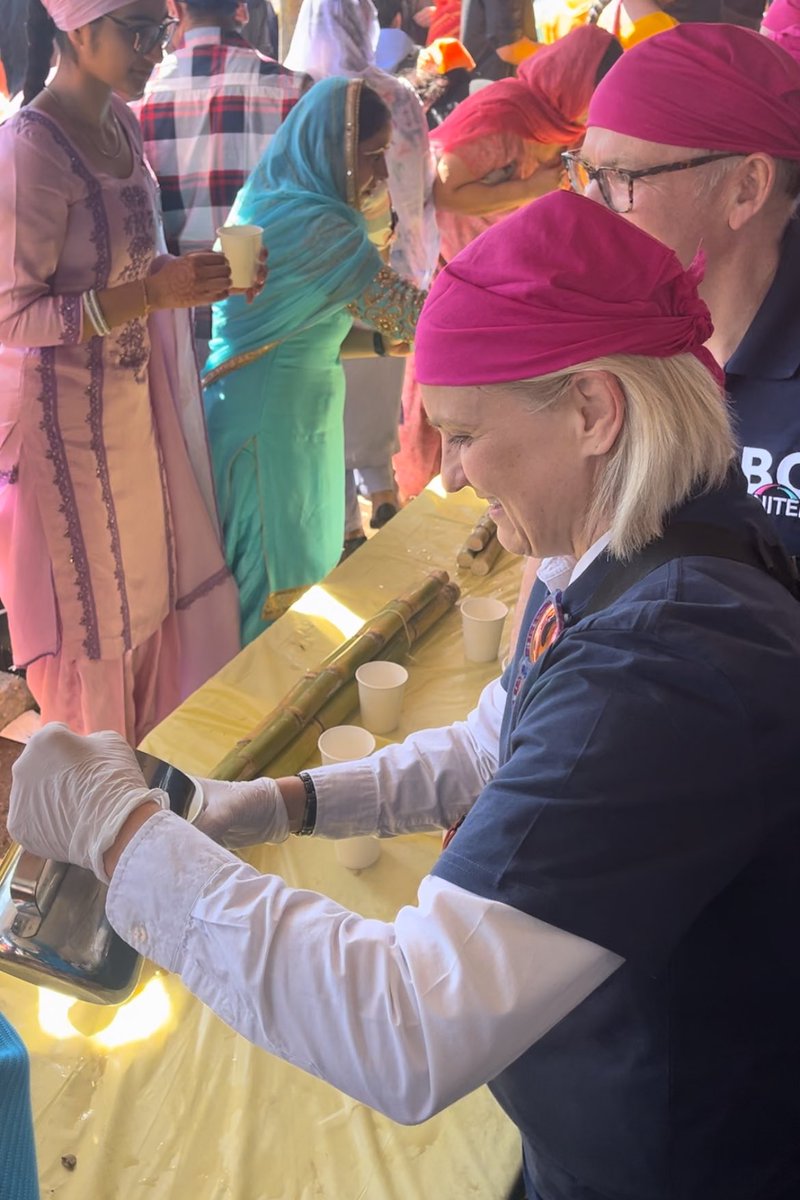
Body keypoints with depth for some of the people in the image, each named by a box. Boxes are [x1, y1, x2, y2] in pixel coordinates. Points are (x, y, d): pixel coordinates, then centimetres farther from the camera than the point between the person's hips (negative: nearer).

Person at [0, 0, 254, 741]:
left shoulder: (121, 123, 4)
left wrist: (195, 273, -1)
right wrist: (155, 294, -27)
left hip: (138, 395, 8)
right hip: (68, 415, -8)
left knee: (170, 581, 15)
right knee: (96, 610, 9)